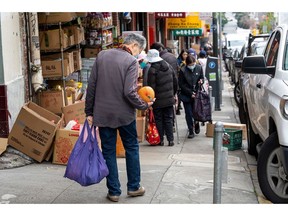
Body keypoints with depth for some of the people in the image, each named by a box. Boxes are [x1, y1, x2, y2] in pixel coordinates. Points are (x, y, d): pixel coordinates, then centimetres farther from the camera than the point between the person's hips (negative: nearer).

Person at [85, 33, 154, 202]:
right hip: (125, 114, -3)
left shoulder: (102, 55, 2)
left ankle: (114, 191, 16)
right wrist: (144, 105, -4)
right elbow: (129, 93, -21)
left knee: (108, 152, 11)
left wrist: (89, 111, 7)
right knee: (132, 149, 17)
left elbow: (91, 85, 2)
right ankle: (134, 187, 24)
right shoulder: (131, 61, -13)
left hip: (103, 114, 3)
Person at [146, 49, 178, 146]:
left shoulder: (152, 70, -16)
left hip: (158, 101, -5)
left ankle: (161, 140, 10)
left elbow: (151, 87, -15)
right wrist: (173, 93, 23)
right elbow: (175, 82, 13)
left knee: (159, 120, 6)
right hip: (169, 98, 5)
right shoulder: (168, 66, 6)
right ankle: (170, 139, 8)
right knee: (169, 119, 10)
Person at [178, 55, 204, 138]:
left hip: (197, 93, 2)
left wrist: (201, 81, -14)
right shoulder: (183, 70, -11)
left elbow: (202, 78, 11)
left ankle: (197, 124, 39)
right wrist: (190, 93, -13)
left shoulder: (199, 68, -3)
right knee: (189, 114, 1)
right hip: (186, 95, -2)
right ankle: (191, 131, 11)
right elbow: (181, 84, -7)